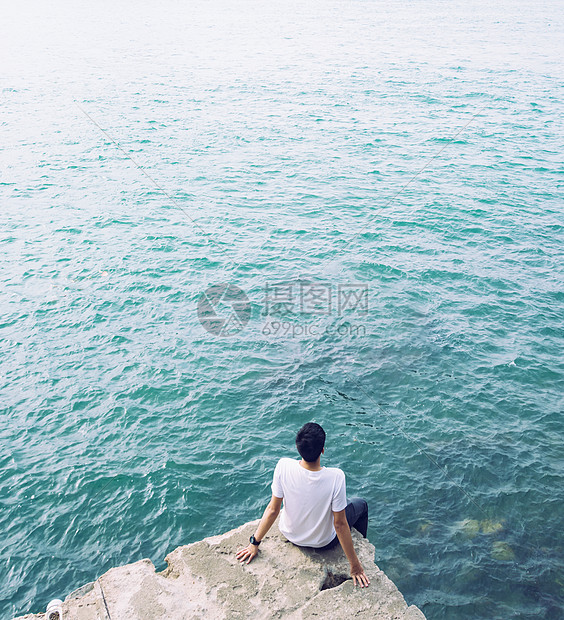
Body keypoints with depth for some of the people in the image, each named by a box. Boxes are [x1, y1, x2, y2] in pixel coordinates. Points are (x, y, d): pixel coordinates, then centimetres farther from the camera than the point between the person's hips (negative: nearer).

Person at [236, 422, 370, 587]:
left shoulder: (284, 466, -29)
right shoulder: (336, 477, -35)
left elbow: (272, 509, -18)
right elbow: (340, 524, -25)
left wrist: (254, 543, -4)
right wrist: (355, 565, -12)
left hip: (290, 534, 3)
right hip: (324, 542, -2)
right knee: (360, 504, 23)